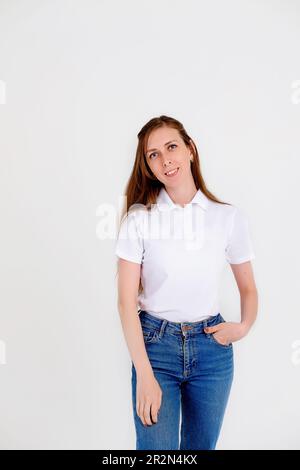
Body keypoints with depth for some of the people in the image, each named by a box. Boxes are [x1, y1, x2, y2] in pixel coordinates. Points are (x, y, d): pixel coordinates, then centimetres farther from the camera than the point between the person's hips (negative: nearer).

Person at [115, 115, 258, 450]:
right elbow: (126, 299, -9)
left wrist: (243, 327, -11)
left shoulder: (230, 217, -3)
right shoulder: (138, 218, -7)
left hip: (212, 347, 2)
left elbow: (248, 288, 9)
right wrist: (145, 375, -14)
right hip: (155, 343, -2)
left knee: (201, 446, 18)